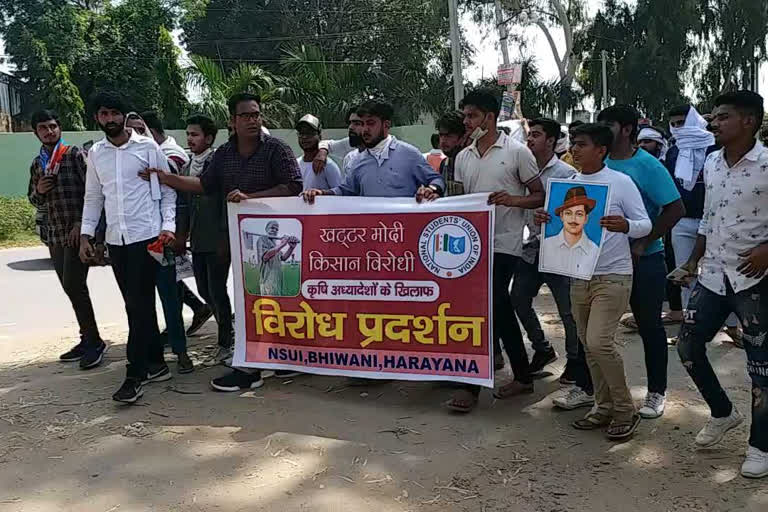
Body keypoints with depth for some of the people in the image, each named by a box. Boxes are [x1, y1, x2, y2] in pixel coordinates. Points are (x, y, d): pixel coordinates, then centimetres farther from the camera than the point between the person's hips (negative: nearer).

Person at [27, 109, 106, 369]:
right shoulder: (37, 164, 16)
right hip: (54, 233, 7)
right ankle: (88, 340, 17)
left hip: (77, 231, -7)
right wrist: (39, 190, 0)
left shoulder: (75, 154, -3)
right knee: (71, 288, 9)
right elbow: (34, 200, 24)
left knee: (74, 286, -11)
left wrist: (81, 224, -16)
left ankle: (94, 342, -2)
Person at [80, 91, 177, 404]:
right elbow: (93, 197, 16)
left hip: (146, 236, -5)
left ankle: (136, 375, -2)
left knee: (140, 304, -6)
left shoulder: (148, 147, -1)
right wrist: (85, 235, 10)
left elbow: (167, 189, 1)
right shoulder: (95, 153, 11)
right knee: (136, 305, 10)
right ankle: (155, 364, 21)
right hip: (115, 240, 5)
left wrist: (168, 225, -10)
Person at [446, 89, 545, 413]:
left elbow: (540, 196, -1)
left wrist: (513, 200, -20)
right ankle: (522, 377, 25)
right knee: (499, 310, 12)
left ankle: (471, 387, -2)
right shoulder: (463, 157, 13)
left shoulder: (517, 152, -3)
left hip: (503, 244, -6)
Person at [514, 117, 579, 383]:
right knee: (518, 300, 9)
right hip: (530, 249, 6)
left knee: (567, 310, 2)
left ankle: (574, 360, 20)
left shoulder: (565, 172, -9)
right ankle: (542, 349, 28)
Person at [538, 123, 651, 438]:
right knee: (588, 345, 10)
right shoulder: (569, 184, 9)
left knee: (599, 342, -14)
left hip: (613, 276, -6)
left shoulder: (620, 182, -6)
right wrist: (545, 221, -6)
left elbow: (645, 223, -5)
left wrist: (625, 226, -26)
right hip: (579, 276, 6)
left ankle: (625, 412, 4)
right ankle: (604, 407, 24)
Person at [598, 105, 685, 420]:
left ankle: (656, 392, 21)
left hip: (643, 260, -5)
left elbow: (675, 209, -14)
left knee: (649, 325, 7)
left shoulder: (647, 166, -11)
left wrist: (643, 243, -18)